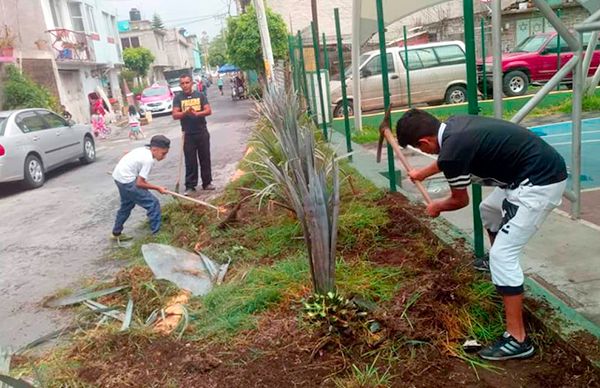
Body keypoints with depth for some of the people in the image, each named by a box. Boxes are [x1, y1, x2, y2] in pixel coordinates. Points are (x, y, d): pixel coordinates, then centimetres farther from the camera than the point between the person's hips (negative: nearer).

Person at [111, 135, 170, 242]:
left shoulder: (143, 150, 6)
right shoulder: (149, 160, -19)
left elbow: (126, 155, 20)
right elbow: (139, 183, -18)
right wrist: (158, 188, -9)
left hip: (118, 176, 10)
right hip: (127, 181, -10)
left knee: (127, 205, 28)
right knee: (153, 204, -6)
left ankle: (116, 233, 41)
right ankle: (157, 234, -2)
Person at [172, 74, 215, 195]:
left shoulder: (200, 95, 4)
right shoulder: (178, 98, 1)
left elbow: (208, 111, -5)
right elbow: (175, 115, -8)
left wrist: (196, 113, -23)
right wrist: (186, 112, -27)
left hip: (202, 133, 1)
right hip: (188, 135, -1)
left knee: (205, 159, 8)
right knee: (190, 161, 1)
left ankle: (207, 183, 19)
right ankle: (190, 186, 7)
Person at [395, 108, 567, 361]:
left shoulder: (453, 151, -22)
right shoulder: (454, 125, 4)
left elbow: (460, 200, -2)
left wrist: (437, 207, 19)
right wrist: (423, 173, 46)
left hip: (540, 183, -10)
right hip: (544, 169, 10)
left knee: (502, 255, -9)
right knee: (489, 210, 30)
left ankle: (517, 339, -5)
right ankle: (498, 265, 55)